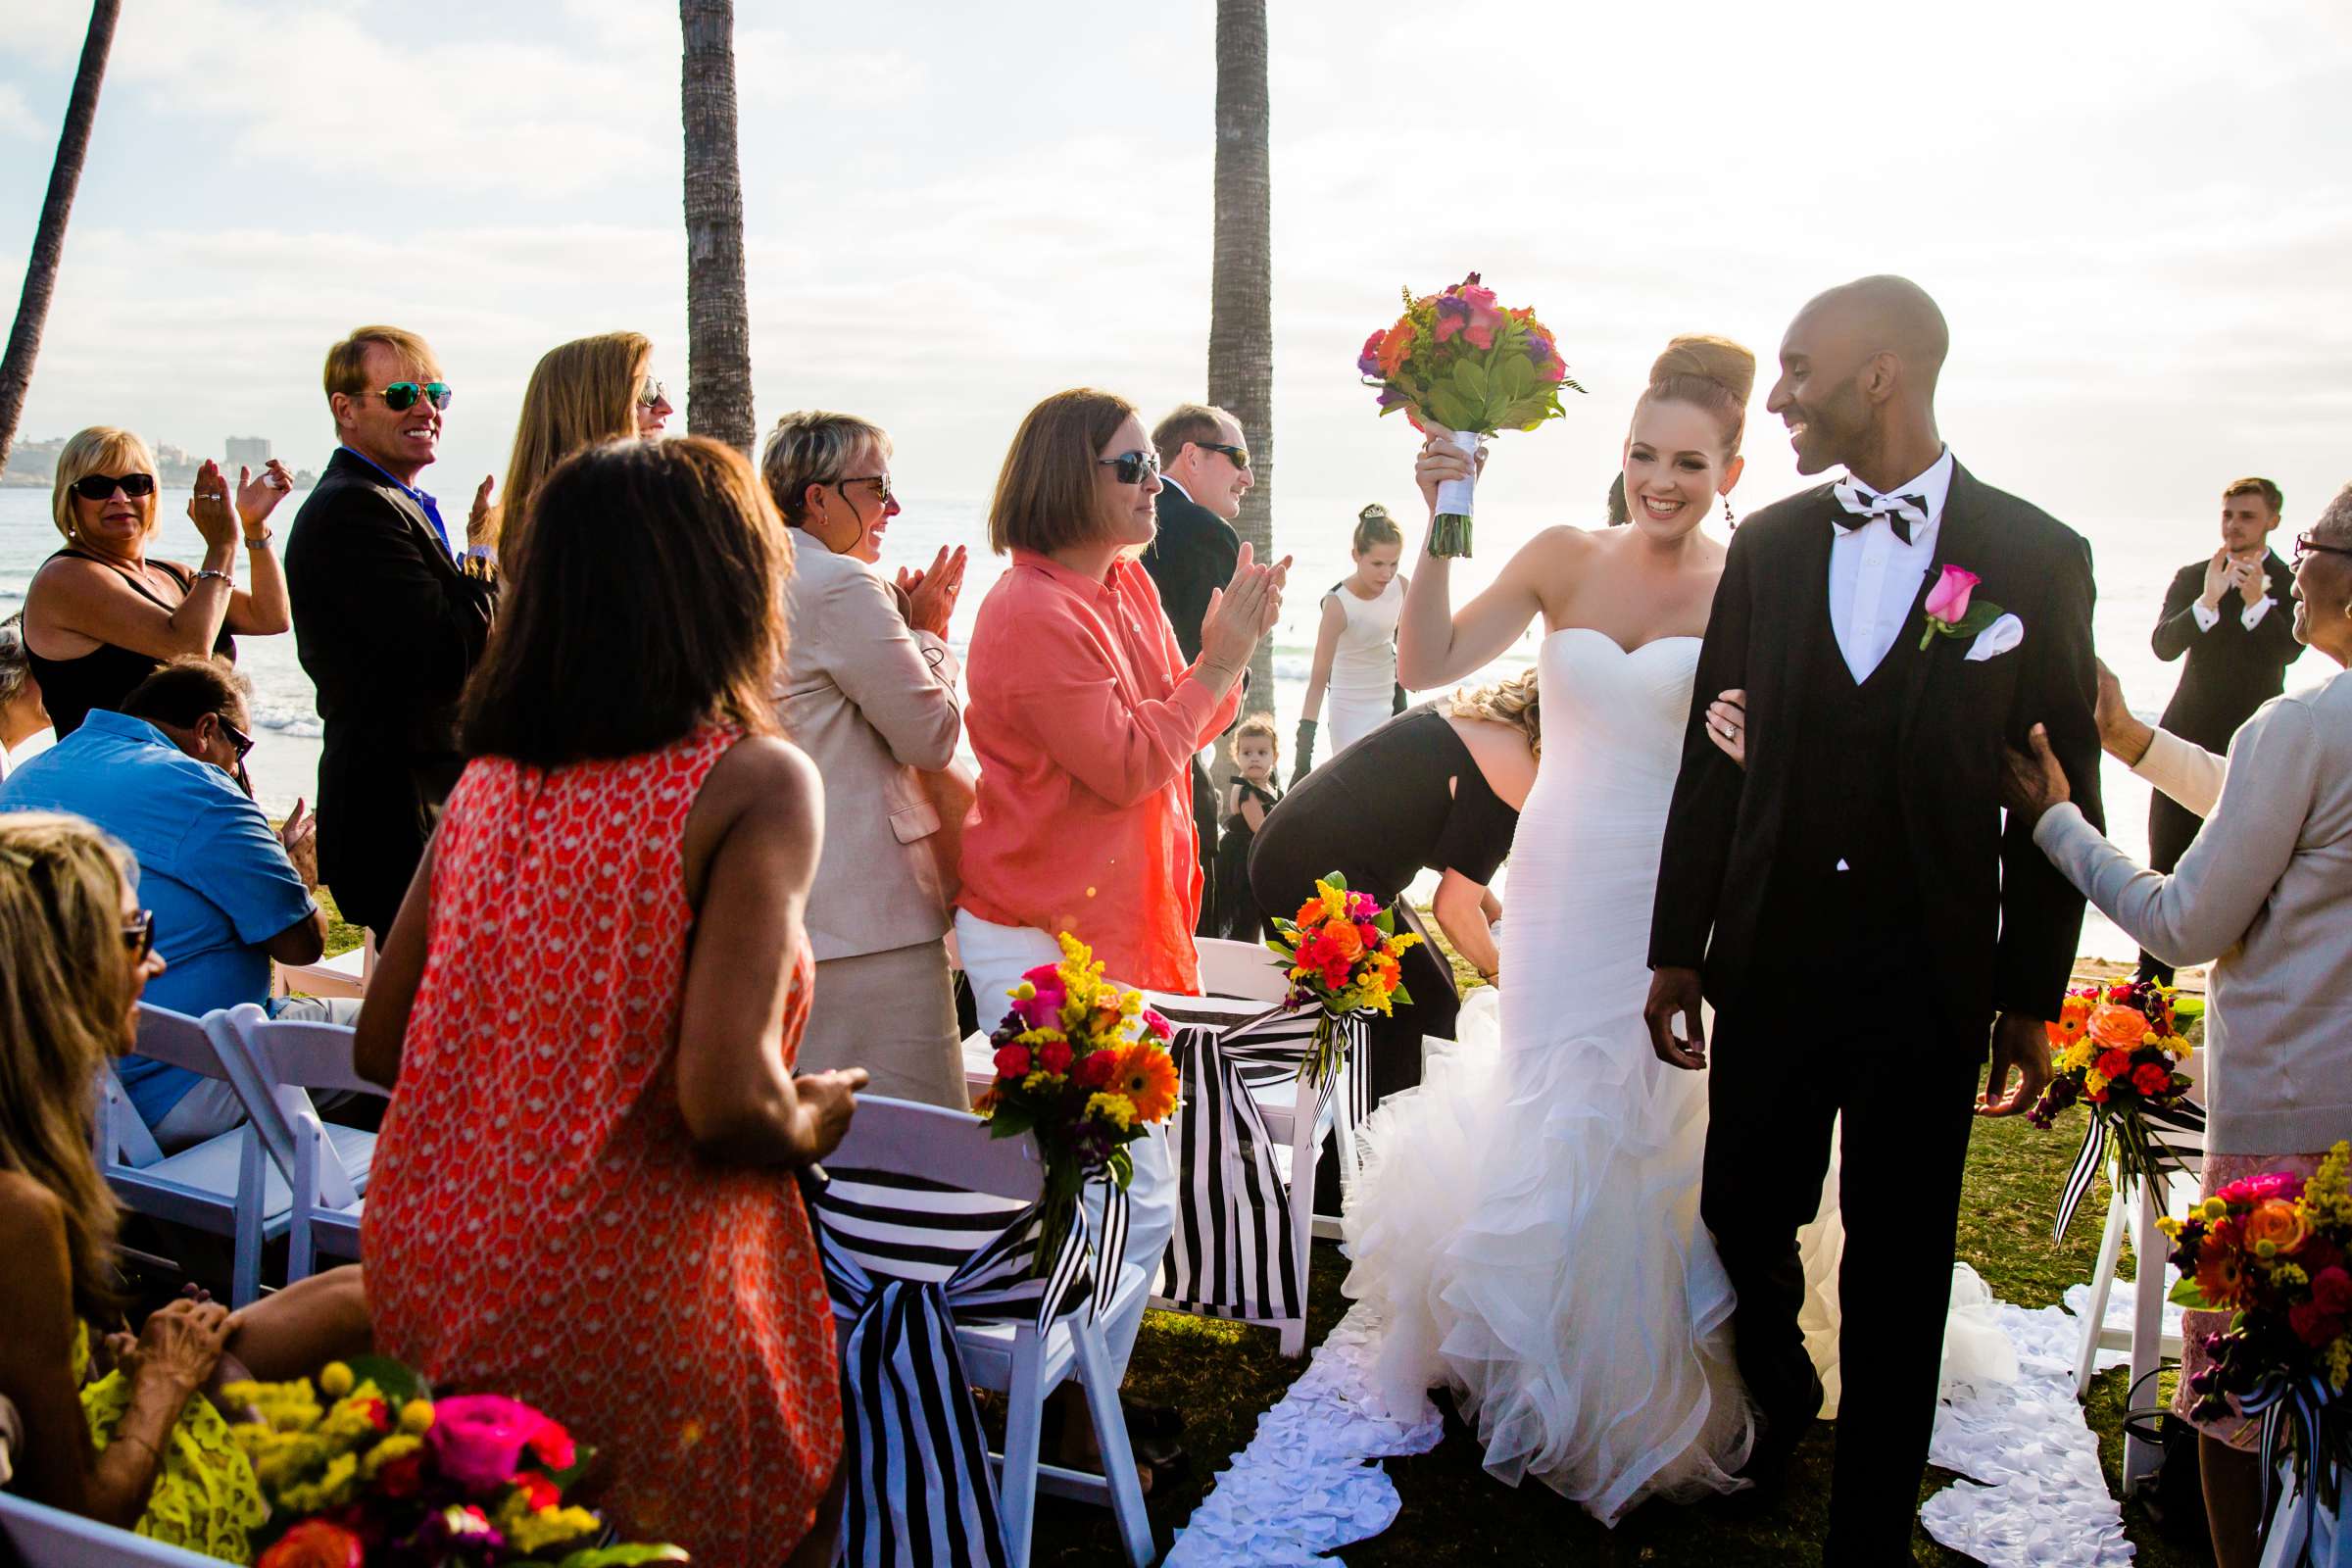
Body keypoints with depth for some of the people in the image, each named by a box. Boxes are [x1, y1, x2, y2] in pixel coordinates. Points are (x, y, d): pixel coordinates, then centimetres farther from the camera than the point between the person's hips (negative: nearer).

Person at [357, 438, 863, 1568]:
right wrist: (812, 1124, -3)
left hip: (424, 1290, 6)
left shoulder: (488, 777, 3)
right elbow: (728, 1099, -24)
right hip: (620, 1320, -6)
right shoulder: (753, 778, -16)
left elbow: (381, 1044, 10)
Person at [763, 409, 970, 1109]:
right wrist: (927, 635, 4)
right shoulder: (843, 586, -13)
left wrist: (917, 632, 16)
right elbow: (930, 731, -12)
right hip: (868, 914, -10)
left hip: (778, 909, 10)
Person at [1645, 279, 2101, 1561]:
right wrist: (1676, 952, 5)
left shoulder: (2037, 558, -5)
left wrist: (2031, 999, -1)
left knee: (1898, 1274, 9)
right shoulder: (1767, 545, 3)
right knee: (1743, 1226, 13)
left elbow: (2058, 796, -1)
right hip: (1769, 965, 3)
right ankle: (1777, 1400, 44)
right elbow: (1713, 762, 5)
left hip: (1929, 986, -2)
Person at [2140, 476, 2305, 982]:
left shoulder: (2292, 584, 1)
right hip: (2189, 737, 2)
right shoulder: (2192, 578, 7)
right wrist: (2207, 602, -23)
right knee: (2166, 864, 3)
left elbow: (2290, 649, -16)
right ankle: (2152, 982, 10)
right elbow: (2164, 645, -7)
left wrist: (2258, 601, -32)